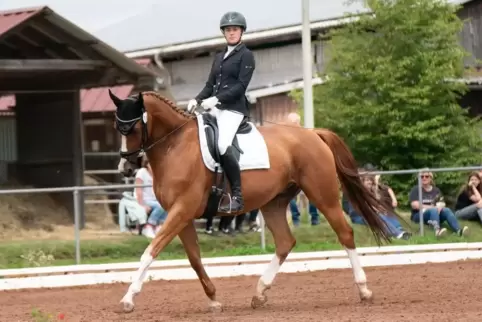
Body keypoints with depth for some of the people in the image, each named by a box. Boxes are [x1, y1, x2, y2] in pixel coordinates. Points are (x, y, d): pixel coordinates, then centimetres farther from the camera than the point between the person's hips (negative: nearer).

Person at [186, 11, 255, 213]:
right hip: (215, 108, 8)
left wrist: (216, 99, -20)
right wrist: (197, 100, 0)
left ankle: (237, 197, -24)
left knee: (223, 146, -29)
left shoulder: (246, 56, 0)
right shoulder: (219, 57, 21)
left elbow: (241, 85, -10)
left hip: (233, 108, -8)